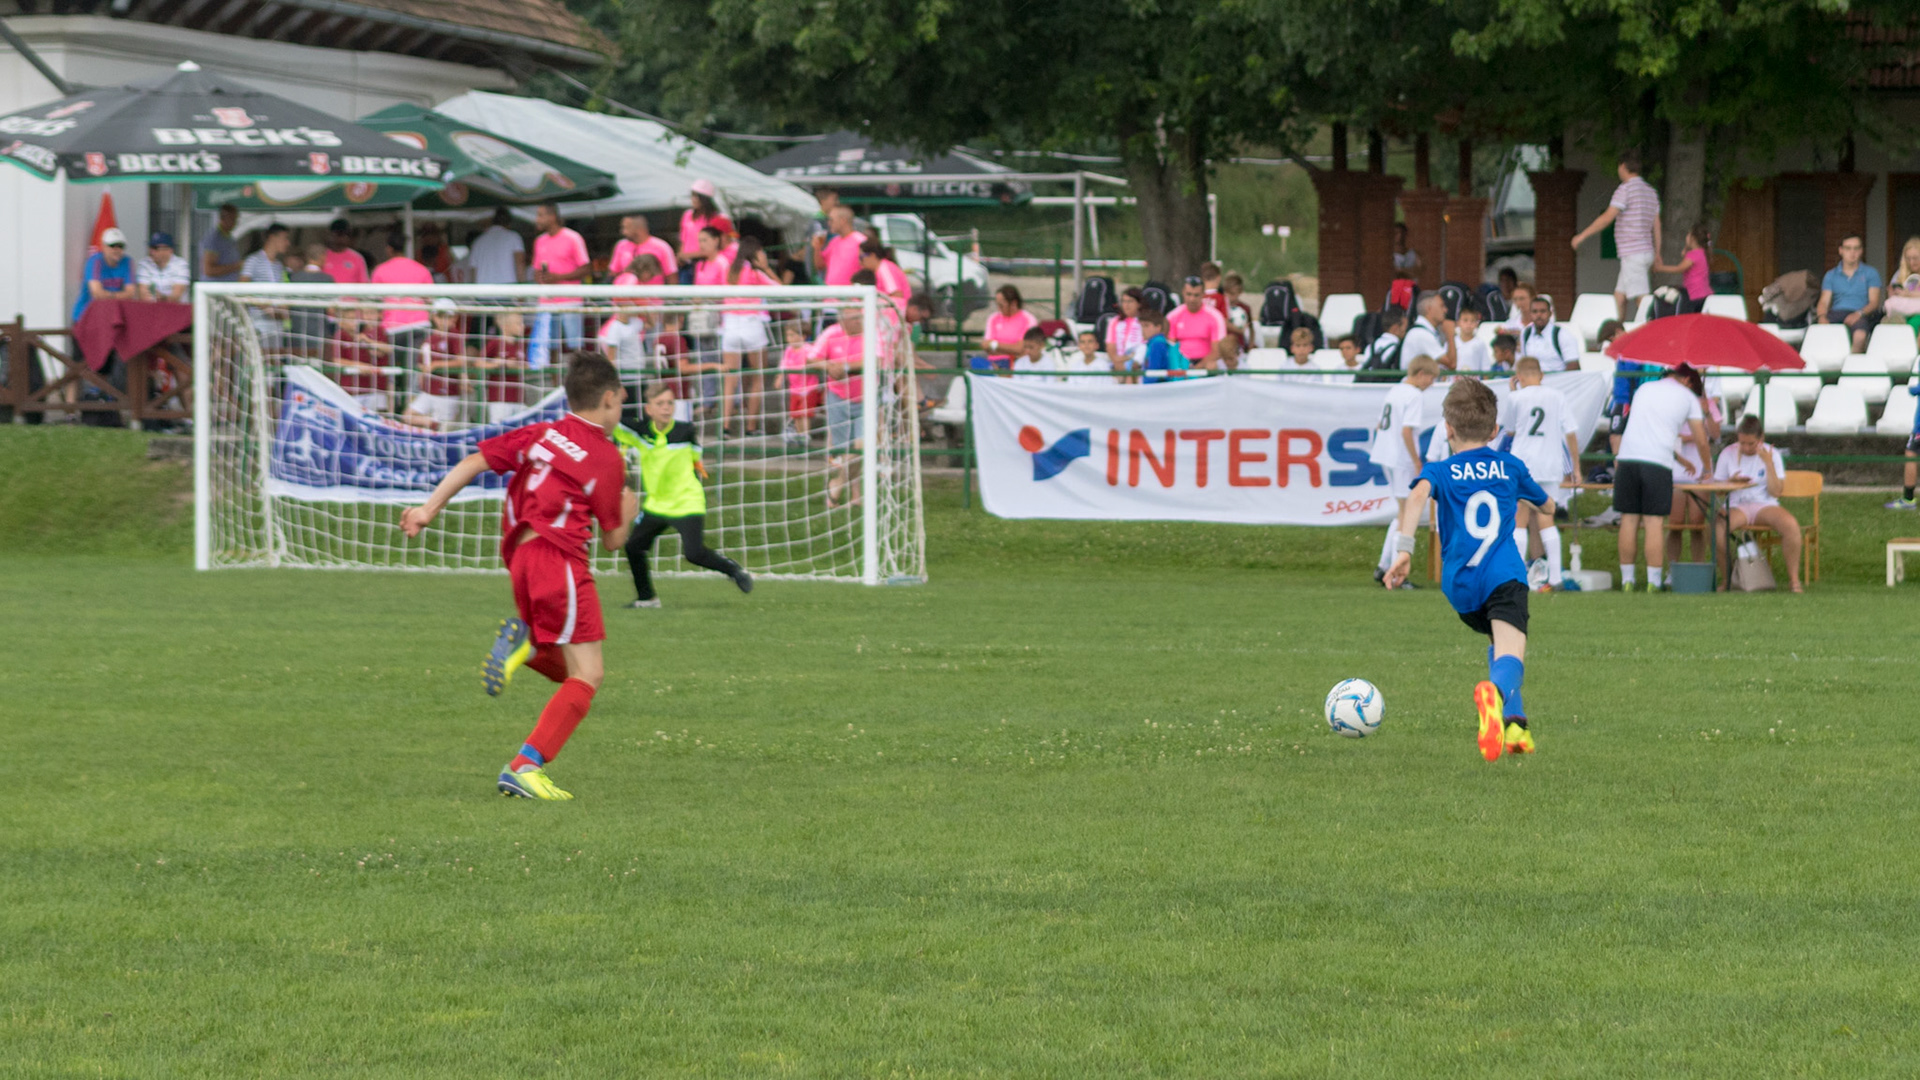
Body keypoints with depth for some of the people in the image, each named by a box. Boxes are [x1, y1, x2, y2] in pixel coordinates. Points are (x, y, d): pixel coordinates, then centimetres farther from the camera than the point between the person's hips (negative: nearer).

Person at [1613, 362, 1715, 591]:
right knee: (1655, 523, -1)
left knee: (1629, 520, 6)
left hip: (1627, 458, 3)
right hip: (1658, 461, -3)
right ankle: (1653, 583, -3)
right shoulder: (1688, 397, 12)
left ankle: (1627, 581, 9)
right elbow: (1701, 441, 13)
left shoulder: (1644, 389, 23)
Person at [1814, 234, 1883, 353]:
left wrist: (1858, 314, -16)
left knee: (1860, 330, -39)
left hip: (1860, 315, -2)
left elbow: (1874, 302, 5)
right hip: (1836, 313, 2)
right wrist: (1822, 317, -13)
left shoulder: (1870, 273, 16)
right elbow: (1824, 302, 10)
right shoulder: (1831, 275, 21)